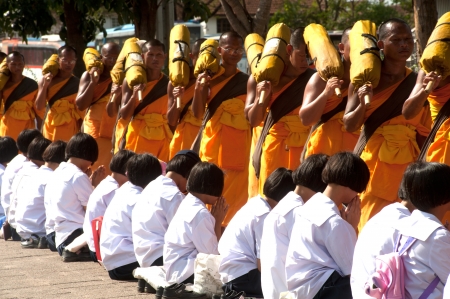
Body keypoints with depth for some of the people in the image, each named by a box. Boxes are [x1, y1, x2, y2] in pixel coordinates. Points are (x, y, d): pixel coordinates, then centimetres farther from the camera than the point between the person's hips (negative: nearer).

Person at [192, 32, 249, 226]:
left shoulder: (246, 81, 6)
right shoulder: (208, 77, 3)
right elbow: (198, 114, -3)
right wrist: (198, 89, -18)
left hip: (237, 145, 1)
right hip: (212, 142, -1)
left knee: (235, 190, -1)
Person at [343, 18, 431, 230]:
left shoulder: (417, 83, 6)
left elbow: (423, 132, 10)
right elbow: (349, 125, 0)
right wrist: (362, 105, -18)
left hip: (406, 165, 2)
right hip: (372, 163, -2)